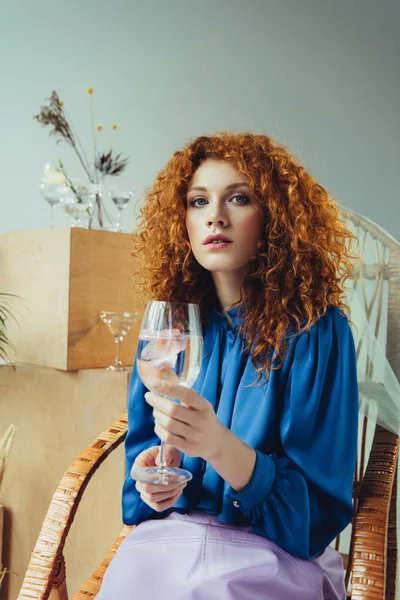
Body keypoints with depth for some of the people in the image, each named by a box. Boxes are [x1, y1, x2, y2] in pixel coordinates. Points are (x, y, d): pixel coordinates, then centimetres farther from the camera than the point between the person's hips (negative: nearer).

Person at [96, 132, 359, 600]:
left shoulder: (316, 328, -11)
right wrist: (151, 474, -10)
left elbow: (320, 499, -12)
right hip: (166, 534, 3)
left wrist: (218, 444, -29)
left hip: (275, 550, -2)